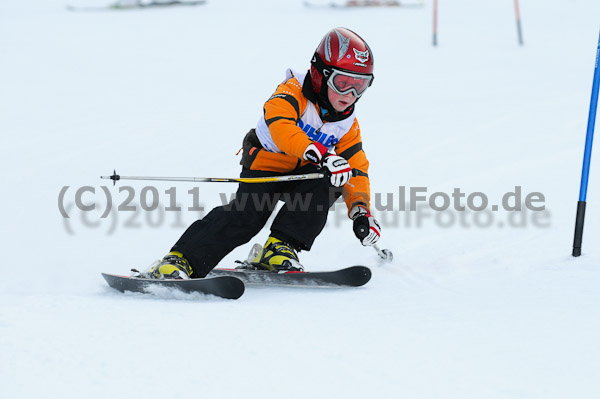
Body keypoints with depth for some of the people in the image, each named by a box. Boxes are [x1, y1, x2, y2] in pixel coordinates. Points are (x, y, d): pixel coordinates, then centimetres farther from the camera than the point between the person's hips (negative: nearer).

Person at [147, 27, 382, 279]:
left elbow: (356, 167, 3)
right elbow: (280, 126, -41)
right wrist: (321, 154, -55)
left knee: (326, 185, -27)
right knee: (247, 215, -26)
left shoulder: (348, 124, -2)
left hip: (302, 174, 5)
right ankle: (180, 260, -25)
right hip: (265, 164, -5)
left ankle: (279, 249, -21)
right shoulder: (293, 92, -21)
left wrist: (361, 211, -13)